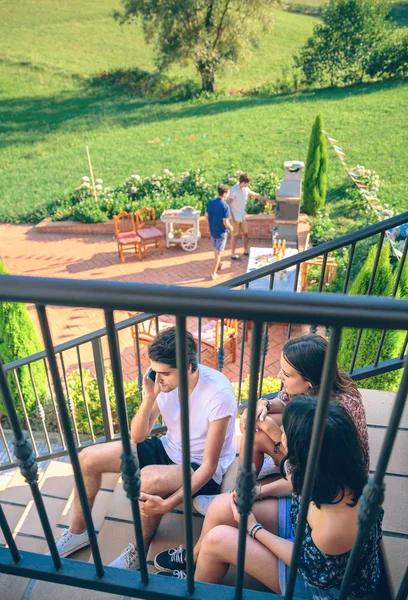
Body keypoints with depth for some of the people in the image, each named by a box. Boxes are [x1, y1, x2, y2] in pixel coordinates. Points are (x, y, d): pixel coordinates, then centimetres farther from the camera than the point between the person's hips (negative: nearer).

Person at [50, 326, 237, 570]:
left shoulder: (219, 394, -31)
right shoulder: (164, 379, -15)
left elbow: (209, 465, -24)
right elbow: (137, 436, -9)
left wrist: (168, 504, -34)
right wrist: (150, 398, -26)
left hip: (200, 467, -6)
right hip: (169, 448, 6)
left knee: (147, 480, -36)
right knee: (88, 459, -3)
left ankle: (140, 551, -3)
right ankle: (78, 530, 23)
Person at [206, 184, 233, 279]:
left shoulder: (210, 203, -4)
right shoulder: (225, 206, -22)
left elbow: (207, 216, 4)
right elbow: (225, 222, -22)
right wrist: (230, 228, -2)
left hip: (212, 230, 6)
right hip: (221, 232, -6)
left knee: (215, 250, 26)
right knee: (218, 253, 5)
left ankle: (217, 265, 47)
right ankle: (214, 273, 9)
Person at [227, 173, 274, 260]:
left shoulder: (246, 189, 0)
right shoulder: (234, 190, -22)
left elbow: (255, 195, 15)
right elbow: (228, 204, -20)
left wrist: (267, 199, 16)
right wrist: (232, 217, -22)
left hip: (243, 216, 7)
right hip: (235, 217, -7)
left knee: (245, 233, 16)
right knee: (235, 235, 2)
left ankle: (246, 251, 32)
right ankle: (233, 254, 14)